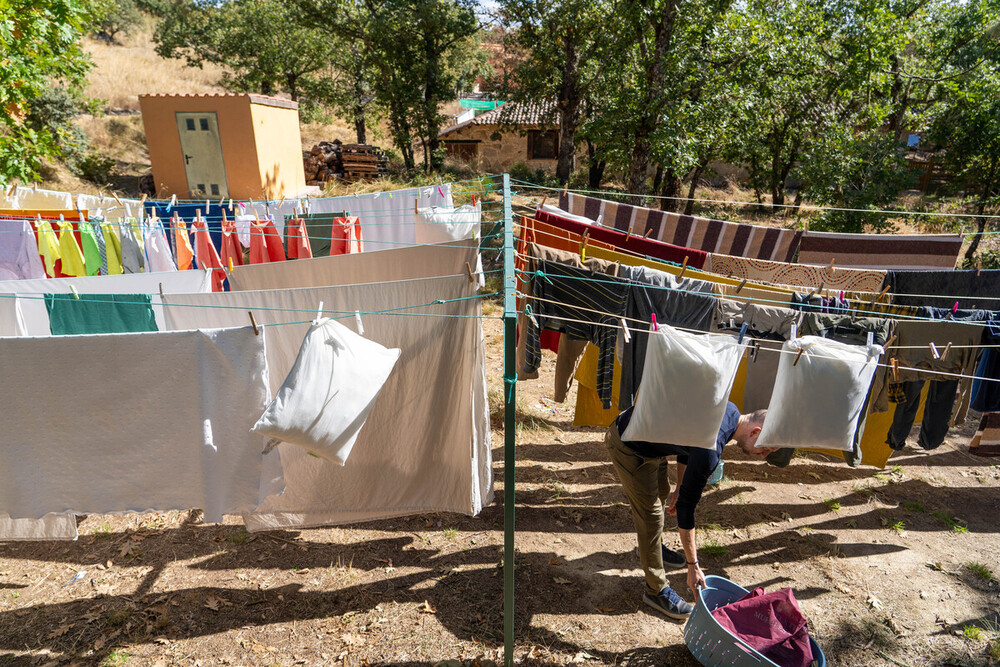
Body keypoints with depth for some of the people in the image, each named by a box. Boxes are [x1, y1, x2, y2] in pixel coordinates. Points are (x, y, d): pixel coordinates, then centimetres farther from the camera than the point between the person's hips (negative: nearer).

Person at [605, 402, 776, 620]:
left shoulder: (731, 411, -4)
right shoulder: (710, 449, -30)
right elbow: (686, 508, -23)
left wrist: (680, 487, 17)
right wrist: (693, 566, -14)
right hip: (628, 447, -10)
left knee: (661, 493, 25)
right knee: (651, 515, -4)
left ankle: (652, 548, 48)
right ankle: (657, 590, 12)